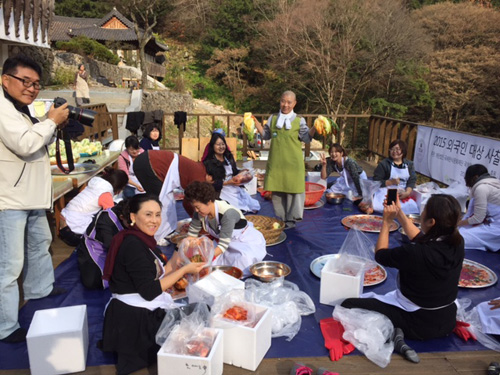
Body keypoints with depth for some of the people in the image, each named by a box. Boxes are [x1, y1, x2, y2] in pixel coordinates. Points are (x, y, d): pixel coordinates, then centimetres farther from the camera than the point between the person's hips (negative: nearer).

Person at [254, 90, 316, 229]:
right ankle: (281, 217, 23)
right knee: (277, 189, 8)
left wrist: (314, 128, -20)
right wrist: (255, 123, 3)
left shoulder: (299, 120, 1)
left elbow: (306, 138, -5)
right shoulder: (273, 118, 9)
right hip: (275, 161, 3)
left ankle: (291, 219, 14)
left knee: (293, 189, 1)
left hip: (293, 162, -3)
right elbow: (266, 135, 12)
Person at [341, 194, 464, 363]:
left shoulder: (415, 253, -33)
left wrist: (386, 221, -4)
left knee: (348, 304, -3)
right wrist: (399, 214, 7)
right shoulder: (458, 244, -13)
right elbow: (421, 239, 7)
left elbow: (380, 255, -12)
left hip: (418, 325, -7)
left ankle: (392, 332, -13)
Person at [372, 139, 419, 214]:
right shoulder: (384, 164, 1)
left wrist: (407, 193, -15)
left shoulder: (409, 164, 12)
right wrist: (391, 182, -17)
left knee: (412, 207, -23)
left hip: (403, 194, 3)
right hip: (386, 194, -3)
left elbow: (412, 181, 4)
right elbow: (376, 181, -3)